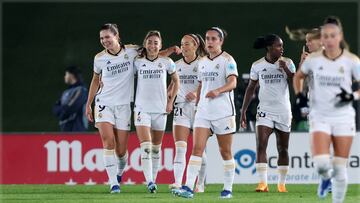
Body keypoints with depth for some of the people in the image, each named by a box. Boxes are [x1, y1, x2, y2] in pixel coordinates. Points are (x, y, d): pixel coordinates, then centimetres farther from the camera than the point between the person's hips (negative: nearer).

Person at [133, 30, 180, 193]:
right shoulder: (138, 62, 0)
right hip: (142, 108, -1)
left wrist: (171, 101, 8)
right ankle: (149, 182, -22)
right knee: (145, 146, -15)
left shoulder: (166, 62, 2)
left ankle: (153, 179, 21)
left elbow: (176, 81, 14)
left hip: (160, 109, 2)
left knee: (156, 147, 10)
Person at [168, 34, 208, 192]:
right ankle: (177, 183, -20)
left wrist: (197, 94, -19)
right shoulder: (177, 65, 10)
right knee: (180, 148, -10)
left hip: (198, 107, -3)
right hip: (181, 108, 3)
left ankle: (200, 184, 15)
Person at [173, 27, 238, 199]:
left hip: (223, 112, -5)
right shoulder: (202, 62, 14)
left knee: (225, 152, 4)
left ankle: (228, 189, 13)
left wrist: (218, 91, -37)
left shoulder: (227, 60, -6)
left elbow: (232, 82, -20)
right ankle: (188, 188, -16)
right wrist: (197, 105, 20)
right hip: (203, 112, 5)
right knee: (197, 149, -8)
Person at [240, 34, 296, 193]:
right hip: (265, 111, -1)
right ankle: (263, 183, -18)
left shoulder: (287, 63, 0)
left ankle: (282, 184, 20)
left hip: (283, 111, 1)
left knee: (283, 149, 7)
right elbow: (251, 88, 9)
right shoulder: (257, 65, 1)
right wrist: (243, 111, 7)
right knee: (261, 146, -16)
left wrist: (285, 69, -21)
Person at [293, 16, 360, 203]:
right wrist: (299, 95, 4)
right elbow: (298, 76, 18)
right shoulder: (313, 59, -1)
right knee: (321, 163, -17)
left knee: (340, 169, 0)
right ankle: (326, 177, 19)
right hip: (319, 117, 0)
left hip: (343, 118, 0)